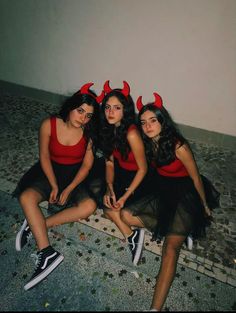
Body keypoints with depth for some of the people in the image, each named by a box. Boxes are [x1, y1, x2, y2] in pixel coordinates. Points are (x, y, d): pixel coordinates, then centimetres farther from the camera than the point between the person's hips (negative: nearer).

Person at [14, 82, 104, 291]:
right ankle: (47, 253, -26)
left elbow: (86, 165, -10)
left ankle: (35, 226, -18)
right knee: (26, 197, -27)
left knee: (89, 206, -26)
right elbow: (44, 157, -7)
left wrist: (69, 189, -18)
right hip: (50, 171, 1)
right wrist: (54, 186, -13)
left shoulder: (89, 133, -14)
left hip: (75, 175, 0)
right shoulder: (49, 125, -14)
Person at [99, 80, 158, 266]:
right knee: (108, 203, -15)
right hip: (123, 174, 6)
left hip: (142, 179, -6)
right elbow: (110, 161, 1)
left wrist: (125, 196, -19)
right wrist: (109, 187, -13)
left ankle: (162, 225, 4)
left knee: (126, 214, -22)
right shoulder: (108, 129, -5)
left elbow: (143, 169, -19)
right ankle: (131, 235, -1)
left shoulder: (131, 134, -27)